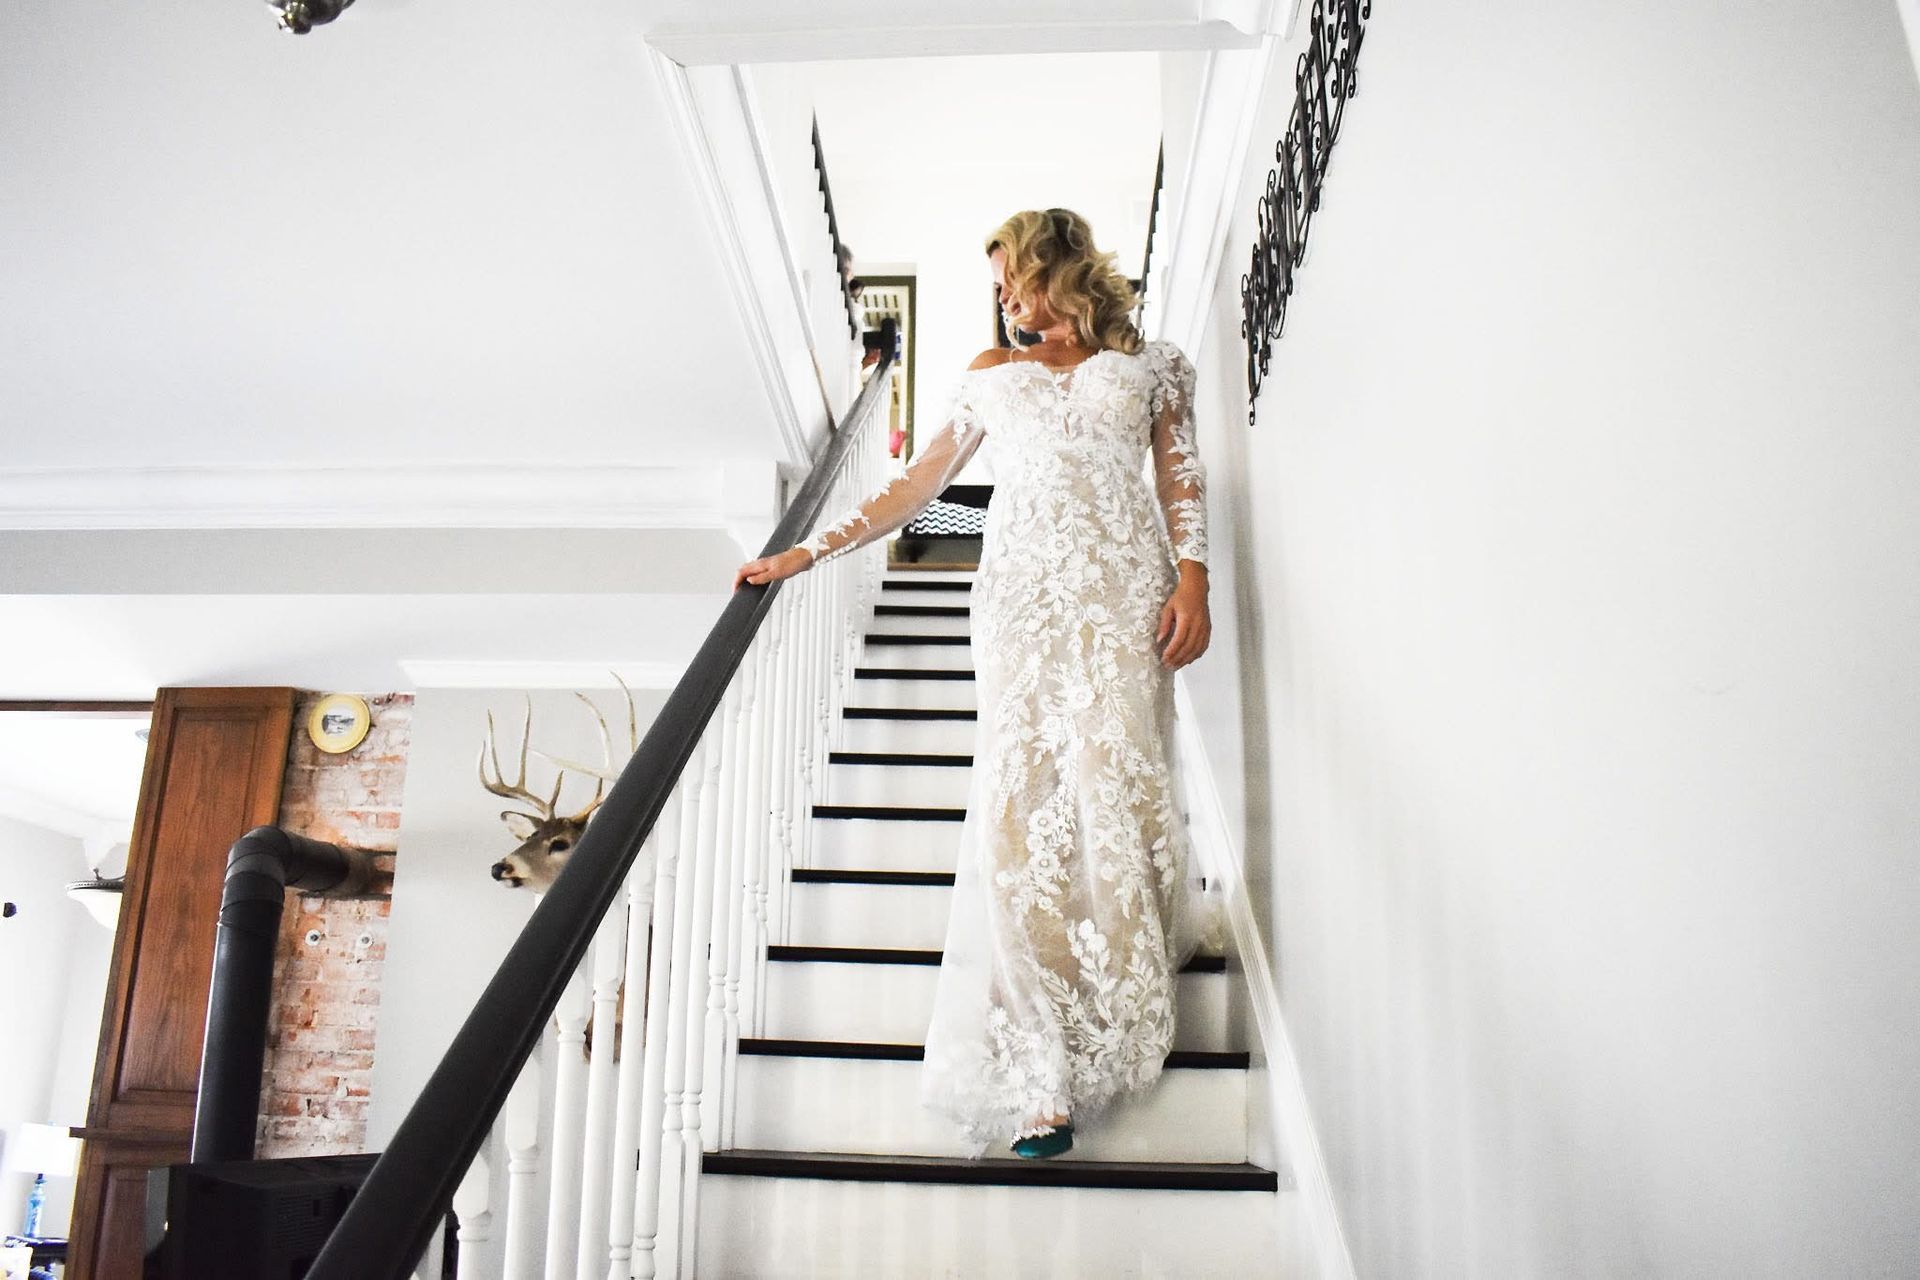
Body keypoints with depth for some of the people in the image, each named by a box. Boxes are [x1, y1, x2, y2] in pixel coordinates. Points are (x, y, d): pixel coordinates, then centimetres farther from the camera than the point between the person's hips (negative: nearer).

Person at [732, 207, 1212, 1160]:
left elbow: (1181, 479, 11)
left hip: (1122, 597, 0)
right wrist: (806, 554, 13)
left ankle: (1122, 1011, 12)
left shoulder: (1149, 364, 16)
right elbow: (916, 486, 18)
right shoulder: (993, 376, 19)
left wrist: (1192, 580, -4)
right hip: (1022, 600, 1)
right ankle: (1042, 1069, -6)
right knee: (1020, 803, -11)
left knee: (1114, 783, -10)